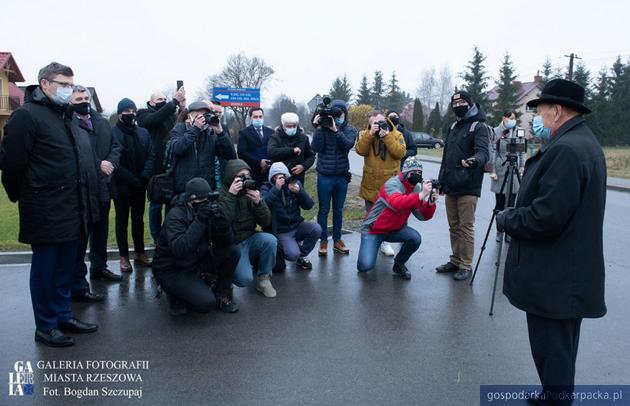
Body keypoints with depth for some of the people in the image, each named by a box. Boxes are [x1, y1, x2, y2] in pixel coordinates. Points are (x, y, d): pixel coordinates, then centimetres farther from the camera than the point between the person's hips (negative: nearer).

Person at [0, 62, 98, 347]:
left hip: (69, 209, 8)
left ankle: (63, 316, 29)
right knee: (45, 267, 4)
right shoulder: (27, 115, -11)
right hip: (44, 211, -8)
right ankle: (45, 327, 16)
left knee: (65, 266, 15)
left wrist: (78, 200, 16)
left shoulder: (65, 117, 16)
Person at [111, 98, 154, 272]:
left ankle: (140, 253, 23)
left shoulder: (143, 133, 8)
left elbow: (150, 156, 4)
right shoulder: (112, 133, -7)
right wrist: (131, 178, -17)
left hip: (140, 185, 4)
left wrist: (144, 177, -11)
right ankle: (124, 256, 14)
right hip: (121, 186, -4)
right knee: (122, 221, 6)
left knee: (138, 220, 13)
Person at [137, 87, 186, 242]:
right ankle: (157, 238, 16)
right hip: (156, 167, -4)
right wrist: (175, 101, -26)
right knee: (156, 204, 4)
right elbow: (156, 118, -20)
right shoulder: (145, 114, 2)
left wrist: (182, 108, -17)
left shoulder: (170, 114, 14)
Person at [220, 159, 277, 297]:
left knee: (270, 240, -27)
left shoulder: (252, 193, 1)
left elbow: (266, 223, -4)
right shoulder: (221, 195, -10)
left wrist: (258, 202, -21)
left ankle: (263, 279, -5)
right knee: (245, 279, -24)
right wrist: (230, 196, -28)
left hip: (250, 239, 4)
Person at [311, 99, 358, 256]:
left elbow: (349, 144, -18)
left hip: (342, 176, 2)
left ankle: (337, 240, 23)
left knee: (338, 210, 12)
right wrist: (319, 128, -20)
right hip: (324, 176, -2)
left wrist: (335, 130, -26)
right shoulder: (323, 127, -4)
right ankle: (323, 241, 14)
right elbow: (316, 147, -14)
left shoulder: (350, 129, 1)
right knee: (323, 210, 5)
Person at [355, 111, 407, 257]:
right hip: (371, 184, 1)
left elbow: (400, 153, -18)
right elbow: (360, 150, -17)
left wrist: (387, 136, -21)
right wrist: (371, 133, -24)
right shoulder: (365, 134, 1)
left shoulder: (396, 134, -2)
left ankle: (384, 241, 23)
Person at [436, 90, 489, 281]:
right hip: (451, 186, 7)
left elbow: (483, 152, -21)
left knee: (466, 227, -3)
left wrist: (474, 160, -43)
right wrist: (441, 180, 19)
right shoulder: (453, 127, 17)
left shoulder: (479, 126, -6)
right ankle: (455, 261, 23)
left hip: (468, 187, -7)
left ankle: (466, 266, 5)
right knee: (453, 226, 13)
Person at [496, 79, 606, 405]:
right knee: (559, 351, 22)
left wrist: (505, 219, -10)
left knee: (552, 354, 3)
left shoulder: (565, 149, -21)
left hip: (554, 278, -11)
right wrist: (515, 215, 9)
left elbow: (546, 218, -27)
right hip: (569, 274, 11)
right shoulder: (584, 142, 12)